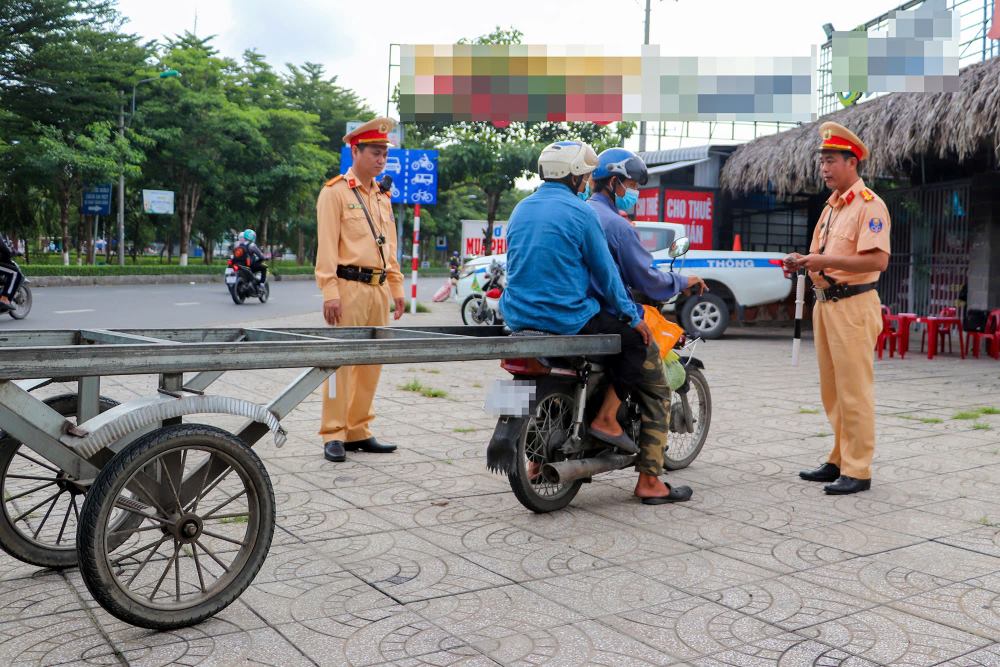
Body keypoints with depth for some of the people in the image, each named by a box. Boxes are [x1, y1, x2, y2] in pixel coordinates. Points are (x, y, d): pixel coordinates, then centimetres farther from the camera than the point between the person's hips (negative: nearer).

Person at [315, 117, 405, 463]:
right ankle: (333, 436, 1)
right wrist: (330, 292, -18)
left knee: (371, 364, 9)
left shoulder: (382, 197, 18)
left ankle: (358, 431, 18)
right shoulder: (335, 192, -4)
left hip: (378, 290, 7)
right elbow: (327, 246, -10)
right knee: (341, 361, -5)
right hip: (348, 287, -7)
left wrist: (397, 288, 15)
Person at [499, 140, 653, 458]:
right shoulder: (580, 211, -10)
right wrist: (633, 316, 4)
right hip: (567, 317, -7)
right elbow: (604, 271, -7)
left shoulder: (521, 209, 10)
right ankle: (606, 418, 4)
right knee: (635, 342, 9)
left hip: (517, 316, 8)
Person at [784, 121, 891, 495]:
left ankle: (857, 471, 0)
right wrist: (804, 262, 5)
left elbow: (878, 260, -21)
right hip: (825, 304, 9)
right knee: (832, 391, 13)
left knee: (854, 392, -6)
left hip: (853, 305, -9)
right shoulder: (832, 206, 18)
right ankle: (839, 461, 23)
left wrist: (824, 260, -23)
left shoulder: (868, 205, -10)